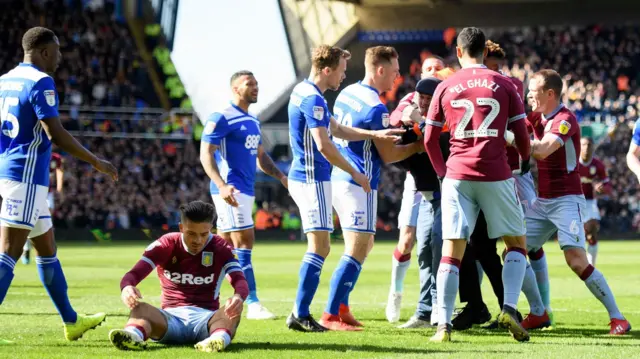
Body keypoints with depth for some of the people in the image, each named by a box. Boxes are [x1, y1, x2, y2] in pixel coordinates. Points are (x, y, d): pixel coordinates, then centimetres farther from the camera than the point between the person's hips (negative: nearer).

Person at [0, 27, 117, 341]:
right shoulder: (40, 82, -12)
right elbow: (56, 134, -18)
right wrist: (97, 163, -9)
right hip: (26, 177, -9)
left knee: (47, 248, 18)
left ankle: (71, 321, 27)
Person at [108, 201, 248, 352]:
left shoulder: (221, 248, 0)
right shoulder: (165, 246, -1)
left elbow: (240, 281, -15)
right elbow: (134, 274, -13)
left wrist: (238, 296, -42)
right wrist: (127, 287, -40)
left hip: (206, 317, 0)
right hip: (171, 317, 0)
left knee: (233, 309, -34)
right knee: (140, 308, -31)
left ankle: (219, 339, -69)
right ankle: (133, 335, -68)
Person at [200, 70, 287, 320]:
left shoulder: (252, 122, 19)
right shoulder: (221, 118, -9)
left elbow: (260, 156, 27)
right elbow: (205, 153, -14)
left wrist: (281, 177, 11)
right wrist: (222, 185, -26)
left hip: (246, 191, 9)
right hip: (231, 191, -9)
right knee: (244, 241, -13)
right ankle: (253, 304, -14)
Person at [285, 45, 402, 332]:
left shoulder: (305, 92, 15)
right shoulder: (312, 98, -17)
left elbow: (337, 130, 20)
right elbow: (324, 145, -22)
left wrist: (375, 134, 11)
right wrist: (355, 173, -14)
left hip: (305, 177, 10)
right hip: (312, 179, -10)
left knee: (319, 248, 13)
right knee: (319, 247, -8)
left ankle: (300, 312, 12)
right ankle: (300, 314, -9)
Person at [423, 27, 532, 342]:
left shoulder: (445, 88, 7)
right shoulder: (503, 84, 3)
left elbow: (429, 139, 8)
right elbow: (521, 136, 4)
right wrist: (524, 162, 24)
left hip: (457, 177, 1)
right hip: (496, 175, -1)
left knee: (451, 251, 2)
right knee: (516, 244, 14)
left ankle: (443, 324, -6)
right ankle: (509, 308, -5)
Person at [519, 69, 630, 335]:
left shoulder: (565, 120, -15)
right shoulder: (538, 118, 12)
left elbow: (542, 150, -29)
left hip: (566, 200, -8)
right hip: (542, 201, 8)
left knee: (577, 261, -20)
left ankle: (617, 317, -10)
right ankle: (538, 313, 12)